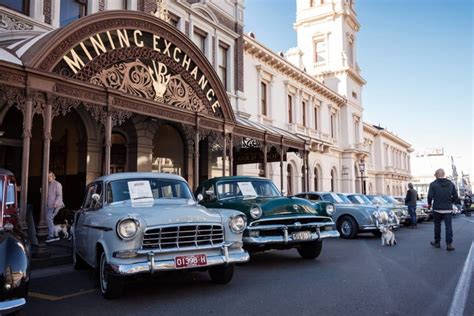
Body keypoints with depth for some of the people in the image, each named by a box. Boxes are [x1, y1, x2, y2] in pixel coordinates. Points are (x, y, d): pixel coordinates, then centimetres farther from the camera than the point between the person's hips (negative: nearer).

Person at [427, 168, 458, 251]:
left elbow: (430, 196, -13)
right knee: (448, 226, 1)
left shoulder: (433, 184, -7)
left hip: (437, 209, -1)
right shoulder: (451, 184, 3)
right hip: (448, 209, 1)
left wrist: (429, 204, 5)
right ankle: (449, 244, -6)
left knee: (437, 226, 11)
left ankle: (437, 243, 22)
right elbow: (455, 197, 3)